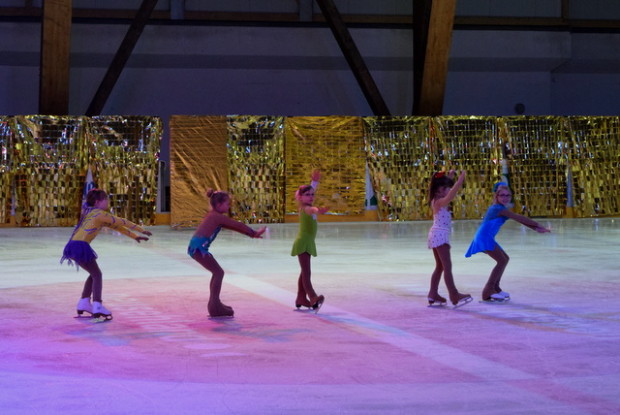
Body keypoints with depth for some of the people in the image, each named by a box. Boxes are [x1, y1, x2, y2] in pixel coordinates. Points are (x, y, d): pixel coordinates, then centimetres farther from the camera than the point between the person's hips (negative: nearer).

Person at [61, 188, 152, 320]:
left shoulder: (93, 213, 25)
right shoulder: (100, 214, -4)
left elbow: (116, 226, 28)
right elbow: (122, 222, -2)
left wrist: (135, 236, 30)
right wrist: (141, 230, 7)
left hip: (73, 246, 9)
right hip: (80, 245, -9)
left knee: (94, 274, 19)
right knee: (97, 274, -5)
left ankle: (84, 303, 18)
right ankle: (97, 306, -15)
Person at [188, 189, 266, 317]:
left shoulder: (214, 216, 21)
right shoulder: (218, 216, -9)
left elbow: (234, 226, 24)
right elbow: (238, 225, -7)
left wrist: (251, 233, 22)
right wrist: (253, 233, 3)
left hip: (197, 247, 10)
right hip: (199, 247, -10)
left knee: (217, 272, 18)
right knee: (218, 272, -7)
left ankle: (215, 303, 25)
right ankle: (214, 307, -8)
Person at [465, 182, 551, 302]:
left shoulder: (499, 208, 16)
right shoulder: (499, 208, -15)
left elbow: (519, 219, 13)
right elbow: (520, 218, -16)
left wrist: (535, 228, 6)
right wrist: (537, 225, -8)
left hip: (486, 238, 11)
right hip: (484, 237, -11)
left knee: (504, 259, 17)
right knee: (502, 260, -13)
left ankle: (495, 288, 21)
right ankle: (487, 293, -15)